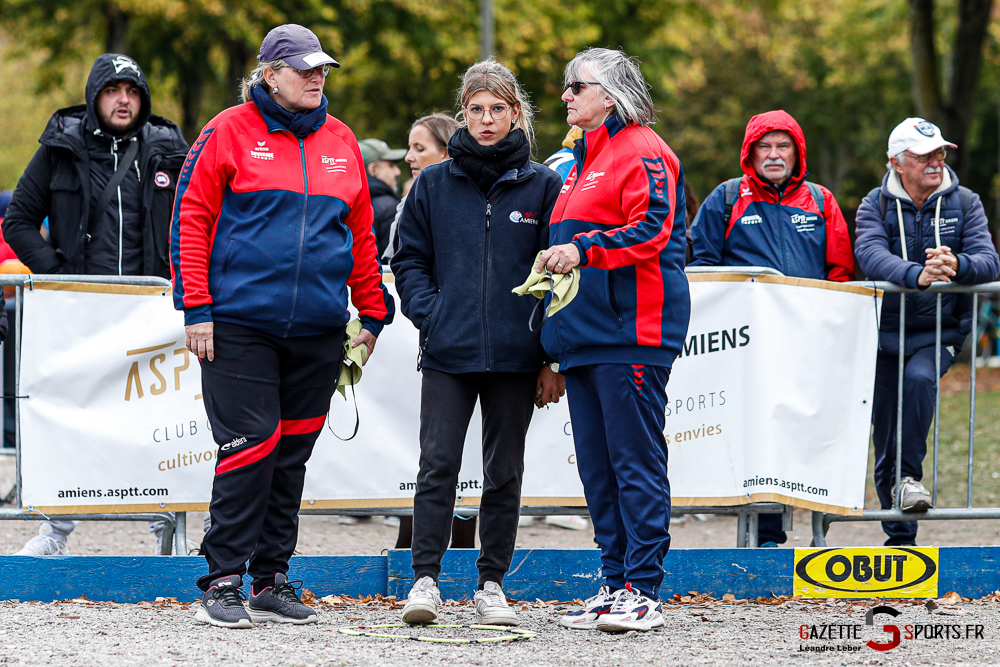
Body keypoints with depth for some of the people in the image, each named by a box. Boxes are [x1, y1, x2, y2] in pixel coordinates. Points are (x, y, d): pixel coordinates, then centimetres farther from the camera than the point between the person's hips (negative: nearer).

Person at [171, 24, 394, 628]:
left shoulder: (341, 142, 13)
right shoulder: (230, 133, -1)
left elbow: (361, 233, 19)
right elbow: (191, 218, -2)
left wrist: (374, 314, 17)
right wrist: (197, 308, -8)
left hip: (318, 329, 5)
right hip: (240, 323, -5)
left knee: (292, 457, 8)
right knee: (250, 448, -10)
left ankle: (272, 579, 15)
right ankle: (224, 581, -3)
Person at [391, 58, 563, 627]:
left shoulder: (543, 185, 3)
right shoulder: (434, 184, 6)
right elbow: (410, 260, 11)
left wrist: (554, 359, -2)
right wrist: (430, 316, -5)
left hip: (516, 357, 0)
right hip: (448, 352, 0)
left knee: (505, 473, 6)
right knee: (438, 466, -7)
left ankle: (493, 584, 14)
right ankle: (426, 580, -4)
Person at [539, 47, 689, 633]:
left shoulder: (642, 151, -6)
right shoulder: (585, 157, 24)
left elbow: (652, 231, -17)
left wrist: (584, 250, -22)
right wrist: (556, 262, 17)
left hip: (630, 329, -10)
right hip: (585, 331, 10)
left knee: (636, 462, -9)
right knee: (597, 466, 9)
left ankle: (644, 592, -10)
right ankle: (616, 584, 13)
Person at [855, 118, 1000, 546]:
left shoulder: (964, 203, 1)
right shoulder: (876, 205, -2)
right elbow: (871, 256, -21)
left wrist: (957, 265, -35)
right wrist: (916, 274, -40)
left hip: (938, 333, -1)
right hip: (885, 332, 1)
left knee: (918, 378, -34)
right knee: (885, 442, 3)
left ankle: (910, 476, -22)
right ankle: (900, 538, 14)